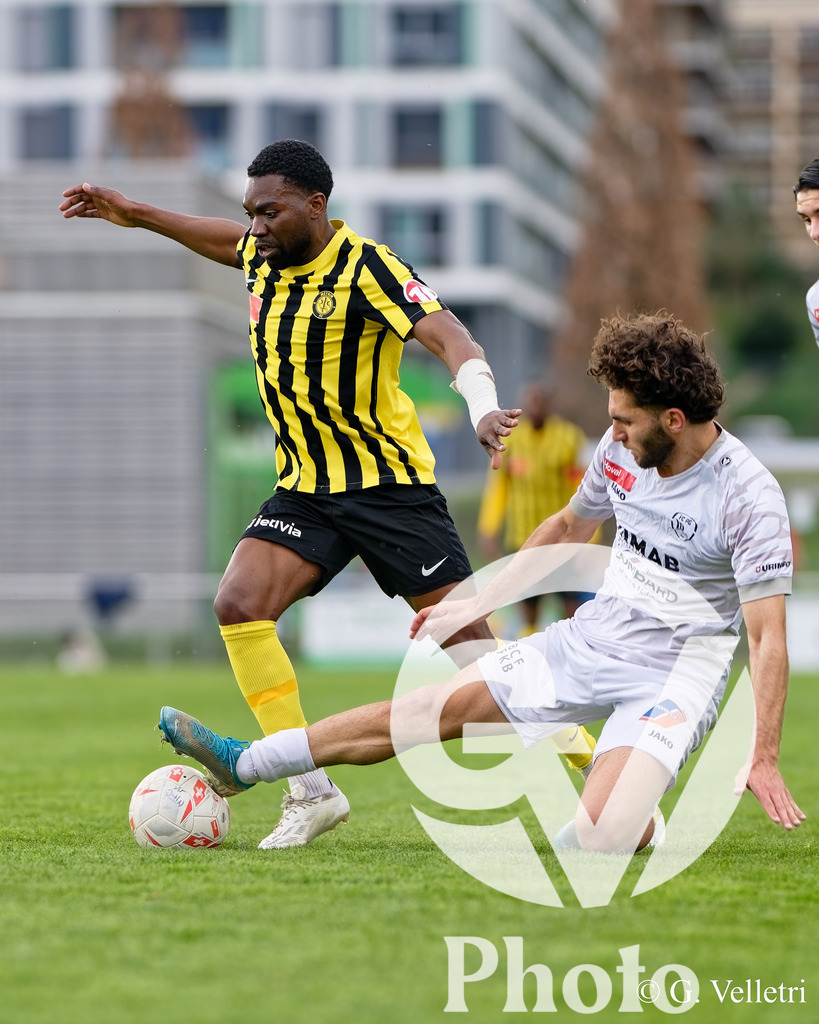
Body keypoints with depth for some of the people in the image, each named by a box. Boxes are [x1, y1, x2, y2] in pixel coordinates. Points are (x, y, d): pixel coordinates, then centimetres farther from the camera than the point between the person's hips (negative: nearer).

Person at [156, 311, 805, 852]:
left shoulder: (750, 497, -22)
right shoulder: (624, 447, -1)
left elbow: (768, 637, -21)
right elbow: (569, 527, 20)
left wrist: (764, 760, -28)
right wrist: (478, 603, 20)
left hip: (677, 672, -6)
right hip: (594, 635, 6)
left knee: (598, 835, -28)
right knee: (434, 708, 0)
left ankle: (643, 813, 9)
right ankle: (245, 763, 11)